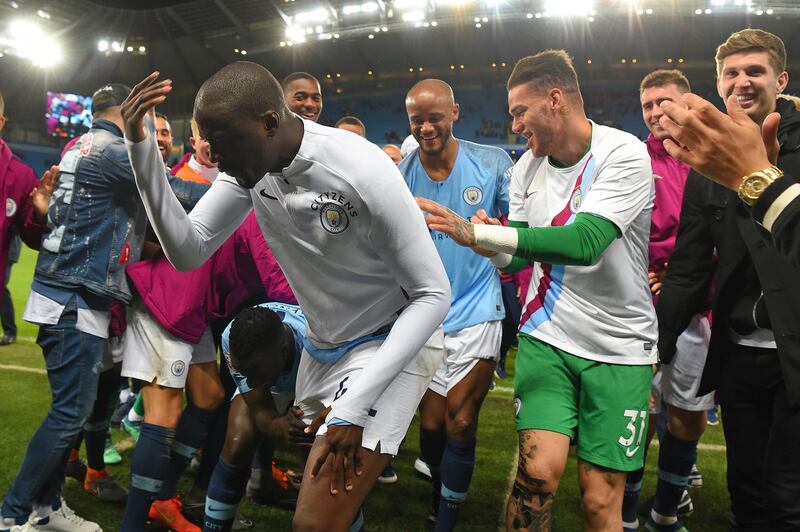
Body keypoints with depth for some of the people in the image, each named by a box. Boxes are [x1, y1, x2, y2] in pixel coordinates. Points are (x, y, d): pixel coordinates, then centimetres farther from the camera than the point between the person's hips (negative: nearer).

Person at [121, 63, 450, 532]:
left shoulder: (361, 170, -26)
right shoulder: (250, 161, -7)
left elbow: (433, 295, -22)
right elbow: (188, 252, -5)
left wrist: (355, 404, -25)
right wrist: (143, 151, -17)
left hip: (386, 349, -7)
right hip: (320, 350, 7)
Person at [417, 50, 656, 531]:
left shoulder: (624, 154, -12)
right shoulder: (527, 167, 6)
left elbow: (584, 242, -28)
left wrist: (475, 232, -30)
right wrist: (495, 248, -12)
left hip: (619, 345, -3)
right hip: (547, 334, 3)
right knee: (539, 471, -10)